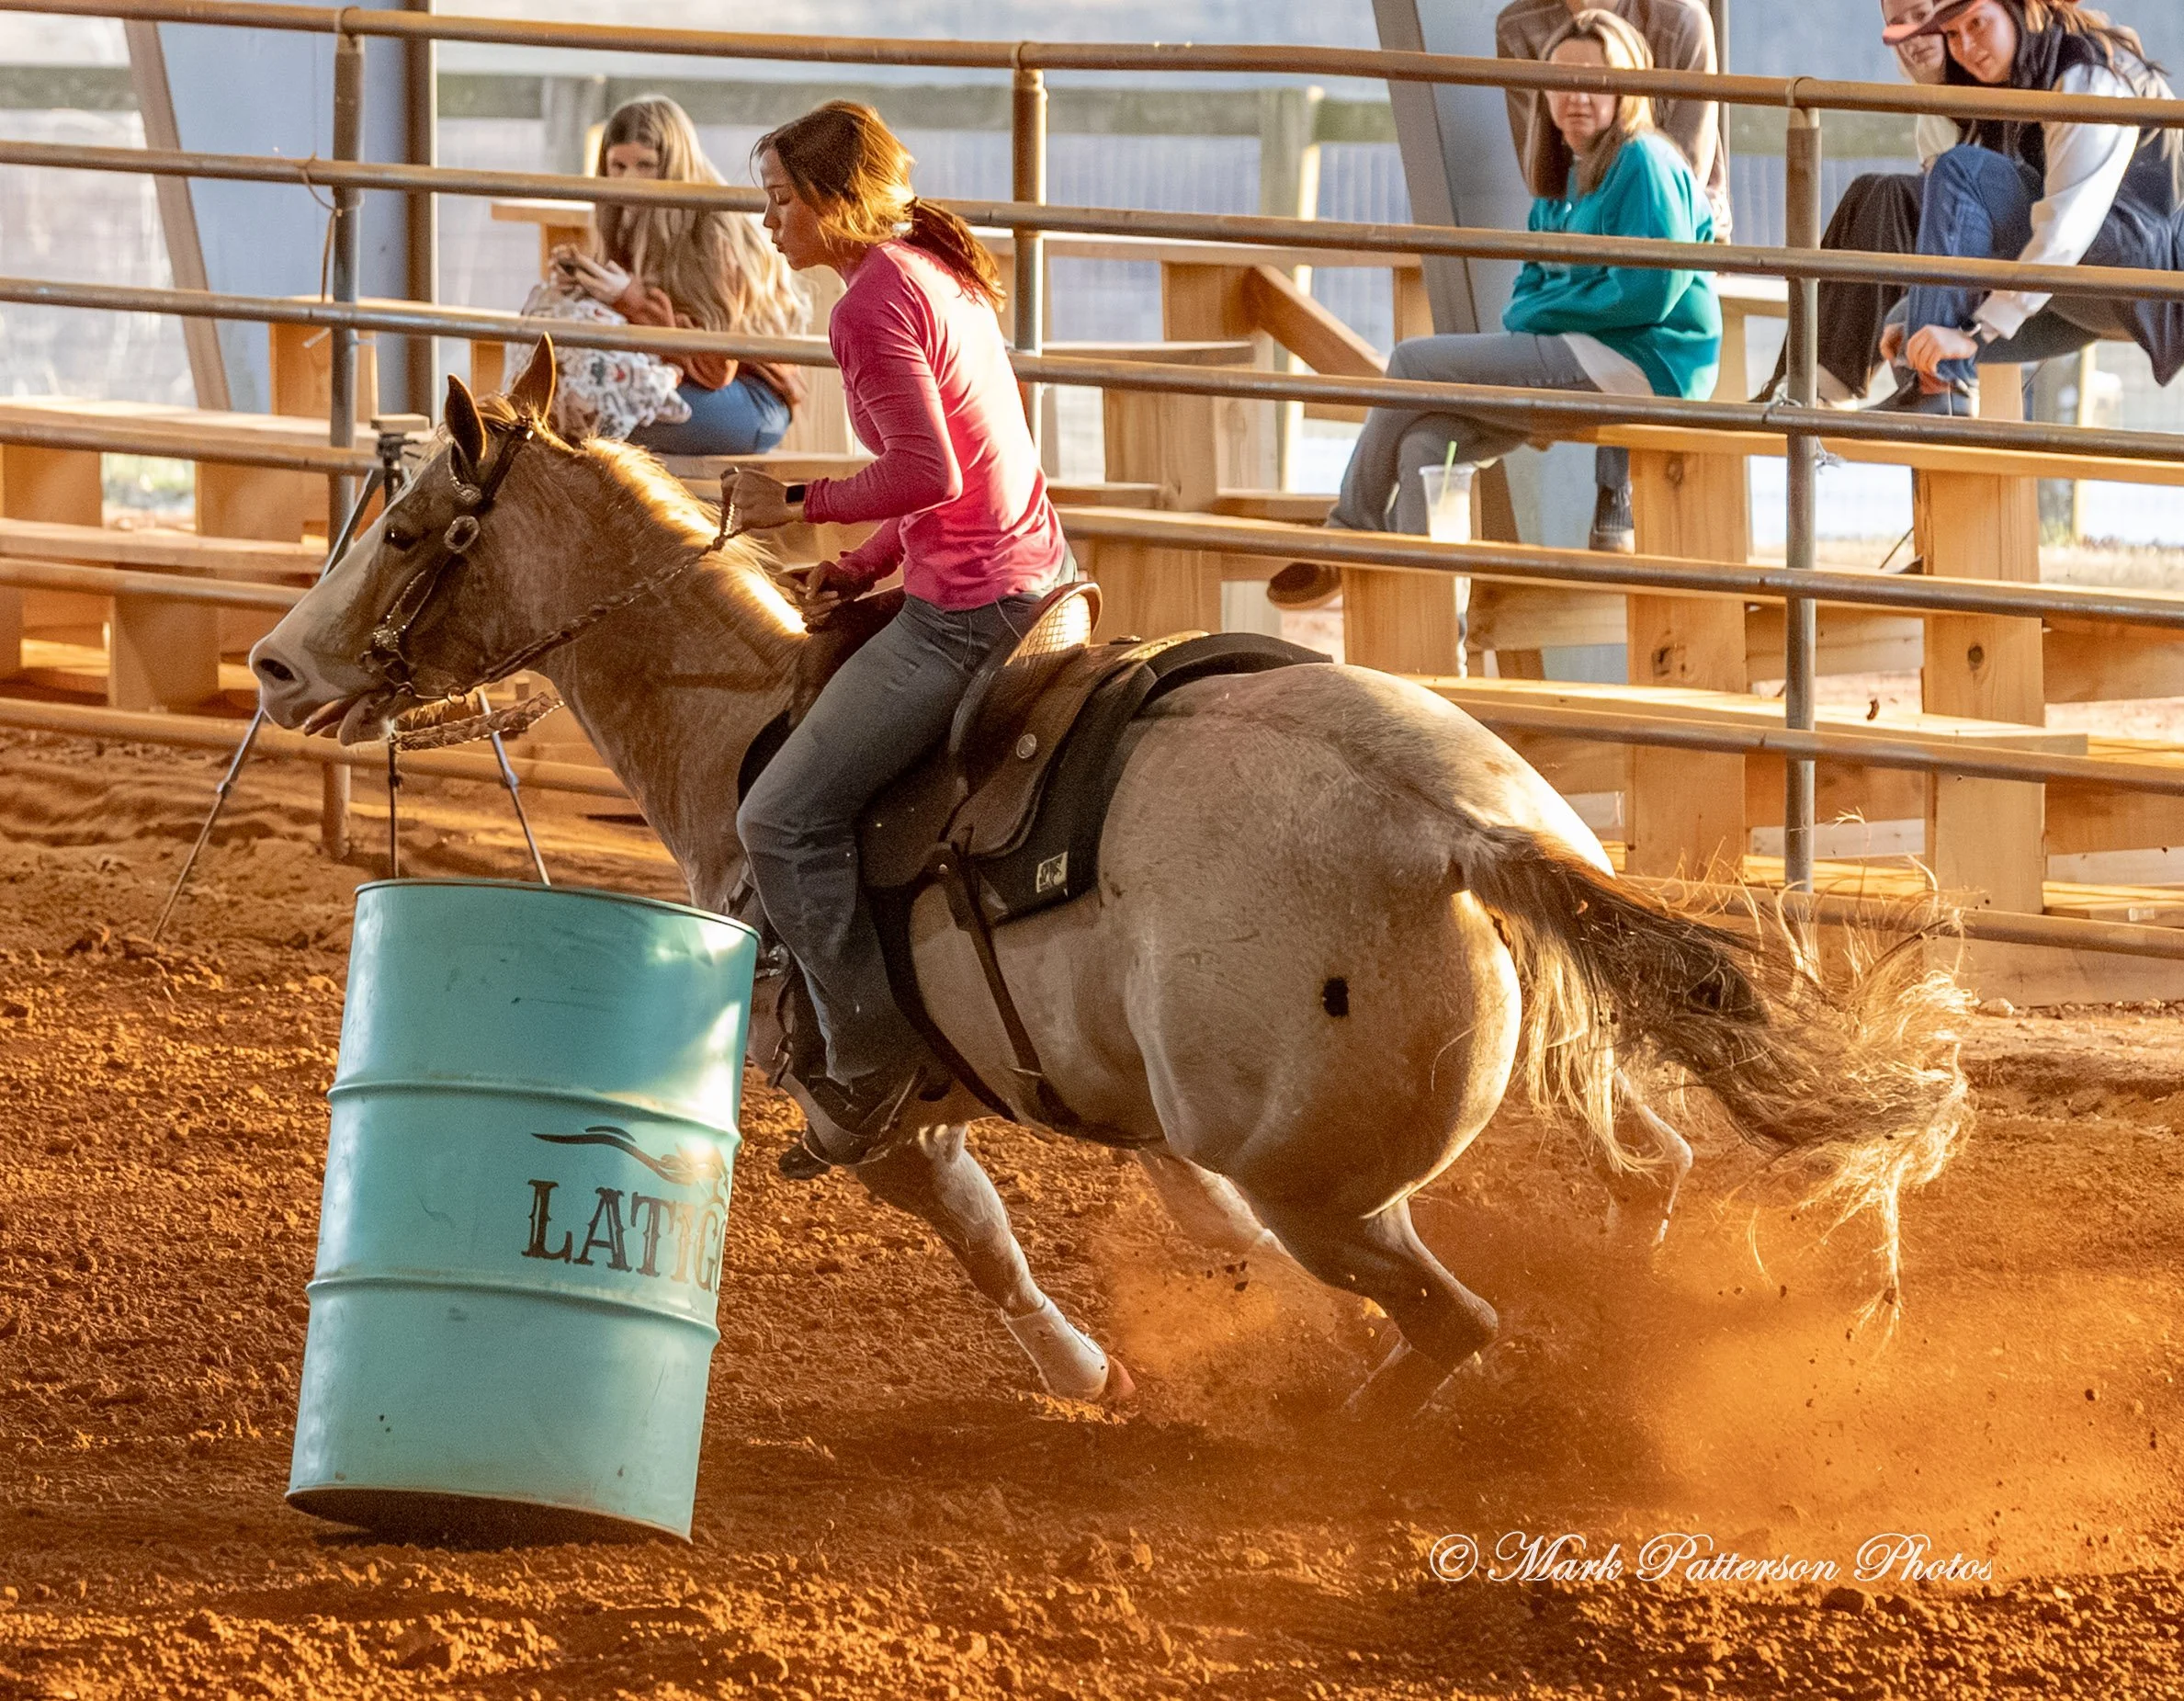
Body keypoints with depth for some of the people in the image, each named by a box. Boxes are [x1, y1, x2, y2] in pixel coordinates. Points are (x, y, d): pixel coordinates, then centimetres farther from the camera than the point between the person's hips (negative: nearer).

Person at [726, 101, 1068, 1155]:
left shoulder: (872, 306, -16)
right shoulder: (942, 273, 14)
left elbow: (930, 475, -24)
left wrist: (802, 505, -12)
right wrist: (864, 565, 11)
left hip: (965, 613, -11)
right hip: (1037, 575, 11)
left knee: (783, 821, -7)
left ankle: (872, 1063, -5)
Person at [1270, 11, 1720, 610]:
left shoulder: (1644, 163, -9)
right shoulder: (1565, 178, 19)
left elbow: (1650, 291, -18)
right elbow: (1532, 285, 23)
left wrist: (1537, 317, -9)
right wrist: (1522, 320, -2)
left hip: (1640, 362, -9)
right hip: (1585, 361, 9)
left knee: (1412, 362, -12)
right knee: (1424, 439, -13)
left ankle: (1349, 536, 2)